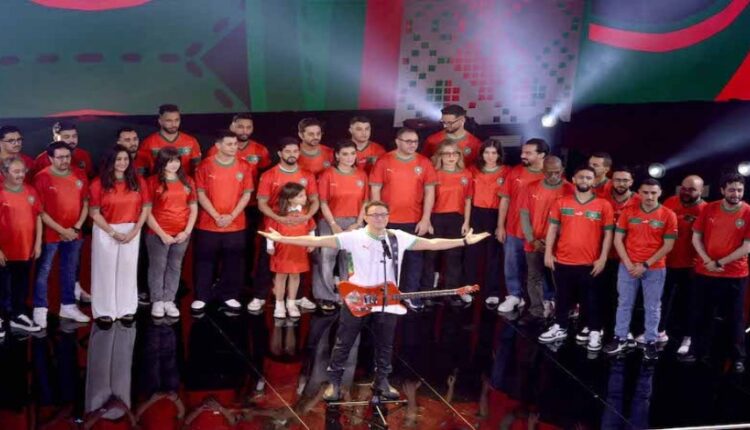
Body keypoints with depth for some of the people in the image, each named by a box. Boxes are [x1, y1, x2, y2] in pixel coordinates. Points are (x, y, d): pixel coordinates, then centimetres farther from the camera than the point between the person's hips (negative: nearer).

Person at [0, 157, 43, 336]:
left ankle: (19, 316, 32)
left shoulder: (30, 191, 2)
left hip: (26, 249, 5)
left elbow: (38, 218, 9)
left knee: (22, 284, 17)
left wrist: (38, 243, 6)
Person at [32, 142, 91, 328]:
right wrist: (61, 230, -13)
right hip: (50, 233, -5)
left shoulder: (79, 175, 2)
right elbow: (40, 210, -12)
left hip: (74, 233, 5)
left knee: (70, 271, 14)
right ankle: (40, 309, 7)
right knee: (43, 271, 0)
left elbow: (85, 203, 8)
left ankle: (68, 306, 25)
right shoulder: (42, 178, -12)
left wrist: (77, 227, -3)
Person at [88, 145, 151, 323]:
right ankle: (105, 311, 11)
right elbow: (94, 212, -7)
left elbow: (146, 208, 3)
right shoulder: (99, 183, -6)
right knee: (106, 270, 3)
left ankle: (126, 309, 19)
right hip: (105, 231, -2)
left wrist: (135, 231, -7)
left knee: (128, 269, 8)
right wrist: (112, 232, -12)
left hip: (131, 231, 2)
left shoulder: (138, 182, 2)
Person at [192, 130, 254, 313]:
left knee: (233, 261, 6)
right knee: (205, 261, 3)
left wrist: (232, 216, -9)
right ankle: (201, 297, 13)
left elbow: (247, 194, 1)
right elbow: (201, 194, -4)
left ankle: (229, 296, 18)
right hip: (208, 224, -2)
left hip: (236, 225, 2)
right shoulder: (205, 166, -3)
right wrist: (216, 216, -12)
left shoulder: (244, 166, 2)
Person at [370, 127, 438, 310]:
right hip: (388, 220, -1)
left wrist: (425, 219, -5)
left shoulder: (424, 163, 0)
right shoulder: (384, 162, -4)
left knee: (414, 257, 7)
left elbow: (429, 191, 1)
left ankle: (411, 295, 19)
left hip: (415, 221, 2)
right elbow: (375, 189, -3)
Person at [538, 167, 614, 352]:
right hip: (563, 261, 2)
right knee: (562, 296, 14)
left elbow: (608, 233, -1)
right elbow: (553, 229, 5)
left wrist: (602, 258, -7)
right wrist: (548, 253, -1)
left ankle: (595, 332, 14)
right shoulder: (561, 203, 2)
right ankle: (560, 327, 28)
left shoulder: (603, 205, -3)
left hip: (589, 263, -2)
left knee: (590, 299, 5)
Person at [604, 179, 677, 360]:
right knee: (624, 303, 9)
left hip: (655, 269, -2)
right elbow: (618, 239, 2)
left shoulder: (668, 215, -6)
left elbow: (668, 246, -7)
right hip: (628, 267, 2)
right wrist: (628, 263, -8)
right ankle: (620, 338, 20)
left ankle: (650, 342, 14)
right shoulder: (628, 212, 0)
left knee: (652, 307, 6)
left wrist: (646, 265, -11)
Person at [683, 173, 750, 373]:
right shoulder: (709, 209, -2)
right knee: (703, 314, 13)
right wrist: (707, 261, -10)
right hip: (705, 272, 2)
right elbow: (696, 237, 4)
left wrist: (720, 263, -13)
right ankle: (698, 350, 26)